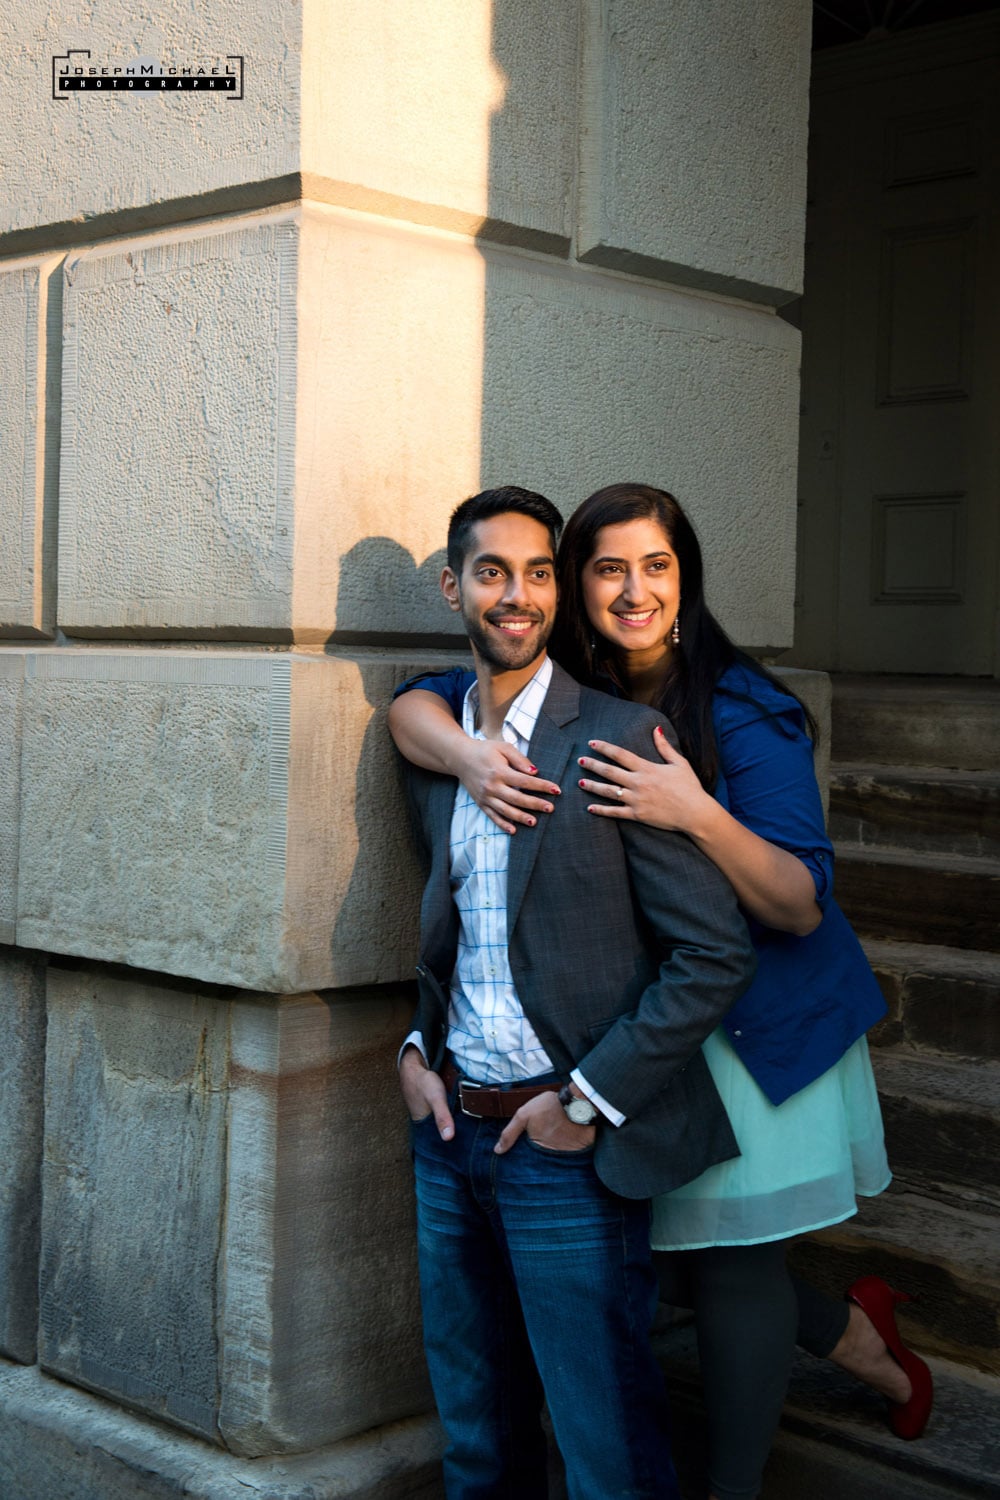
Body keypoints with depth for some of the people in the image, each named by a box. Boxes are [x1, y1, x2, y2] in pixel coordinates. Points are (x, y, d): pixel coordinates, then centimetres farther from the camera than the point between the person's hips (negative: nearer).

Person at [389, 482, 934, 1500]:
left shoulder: (745, 712, -17)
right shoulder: (558, 699, -3)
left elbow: (801, 906, -19)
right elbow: (415, 704, -2)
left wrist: (698, 814, -35)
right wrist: (467, 756, -24)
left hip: (761, 1031, -5)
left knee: (729, 1260, 0)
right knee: (664, 1260, 10)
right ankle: (854, 1334, 37)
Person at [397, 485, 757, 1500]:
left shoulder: (621, 739, -11)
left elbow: (715, 953, -14)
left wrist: (589, 1102, -14)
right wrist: (415, 1048, 5)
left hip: (568, 1149, -6)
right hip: (450, 1133, 6)